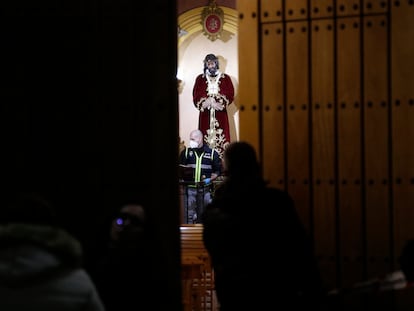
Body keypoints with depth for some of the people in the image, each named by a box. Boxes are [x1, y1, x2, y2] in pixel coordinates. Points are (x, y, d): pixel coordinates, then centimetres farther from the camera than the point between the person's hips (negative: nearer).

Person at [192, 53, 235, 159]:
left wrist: (220, 103, -15)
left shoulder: (226, 78, 8)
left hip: (221, 115, 0)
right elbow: (196, 98, 1)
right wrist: (206, 102, -15)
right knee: (206, 141, -5)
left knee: (221, 141, -6)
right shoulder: (200, 79, 9)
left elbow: (230, 96, 0)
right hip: (205, 115, 0)